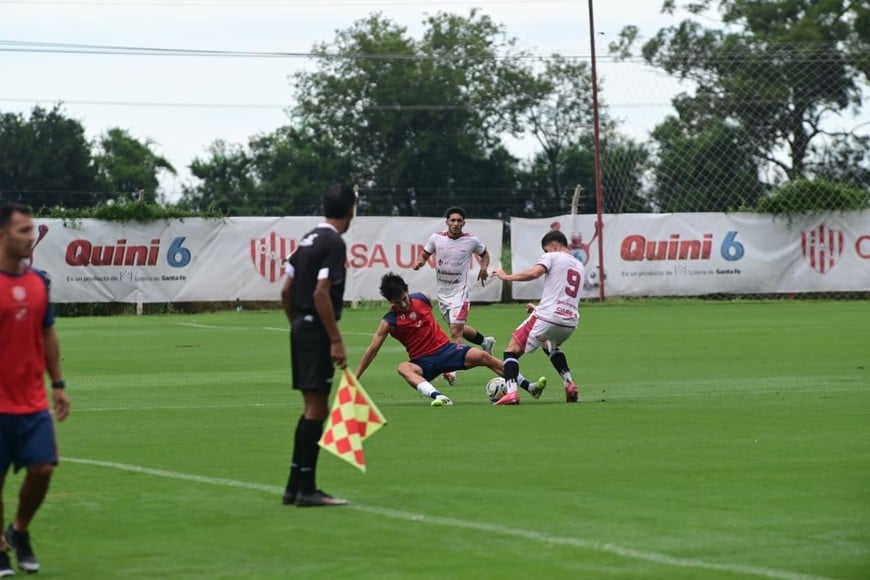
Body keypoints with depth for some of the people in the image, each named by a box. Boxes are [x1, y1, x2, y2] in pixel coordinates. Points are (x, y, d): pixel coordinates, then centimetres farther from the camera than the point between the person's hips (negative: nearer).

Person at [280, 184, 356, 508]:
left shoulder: (308, 240, 14)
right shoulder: (334, 244, -12)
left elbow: (286, 290, 15)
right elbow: (321, 293, -20)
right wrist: (336, 341, -19)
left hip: (301, 327, 9)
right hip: (317, 331, -9)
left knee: (313, 407, 13)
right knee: (317, 407, -6)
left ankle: (295, 486, 15)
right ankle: (306, 489, -5)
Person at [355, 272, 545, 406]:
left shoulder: (422, 299, -2)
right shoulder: (389, 322, -10)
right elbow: (372, 349, -8)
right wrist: (356, 378, -8)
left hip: (446, 348, 3)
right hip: (423, 361, -3)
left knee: (483, 356, -16)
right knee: (404, 368, -37)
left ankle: (529, 387, -13)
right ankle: (438, 397, -61)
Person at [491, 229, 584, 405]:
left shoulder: (552, 257, 2)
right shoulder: (579, 267, 24)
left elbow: (534, 273, -18)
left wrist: (507, 277, -7)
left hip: (547, 318, -7)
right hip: (570, 322, 7)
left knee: (513, 350, 1)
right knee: (551, 346, 38)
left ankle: (511, 392, -20)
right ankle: (570, 386, 21)